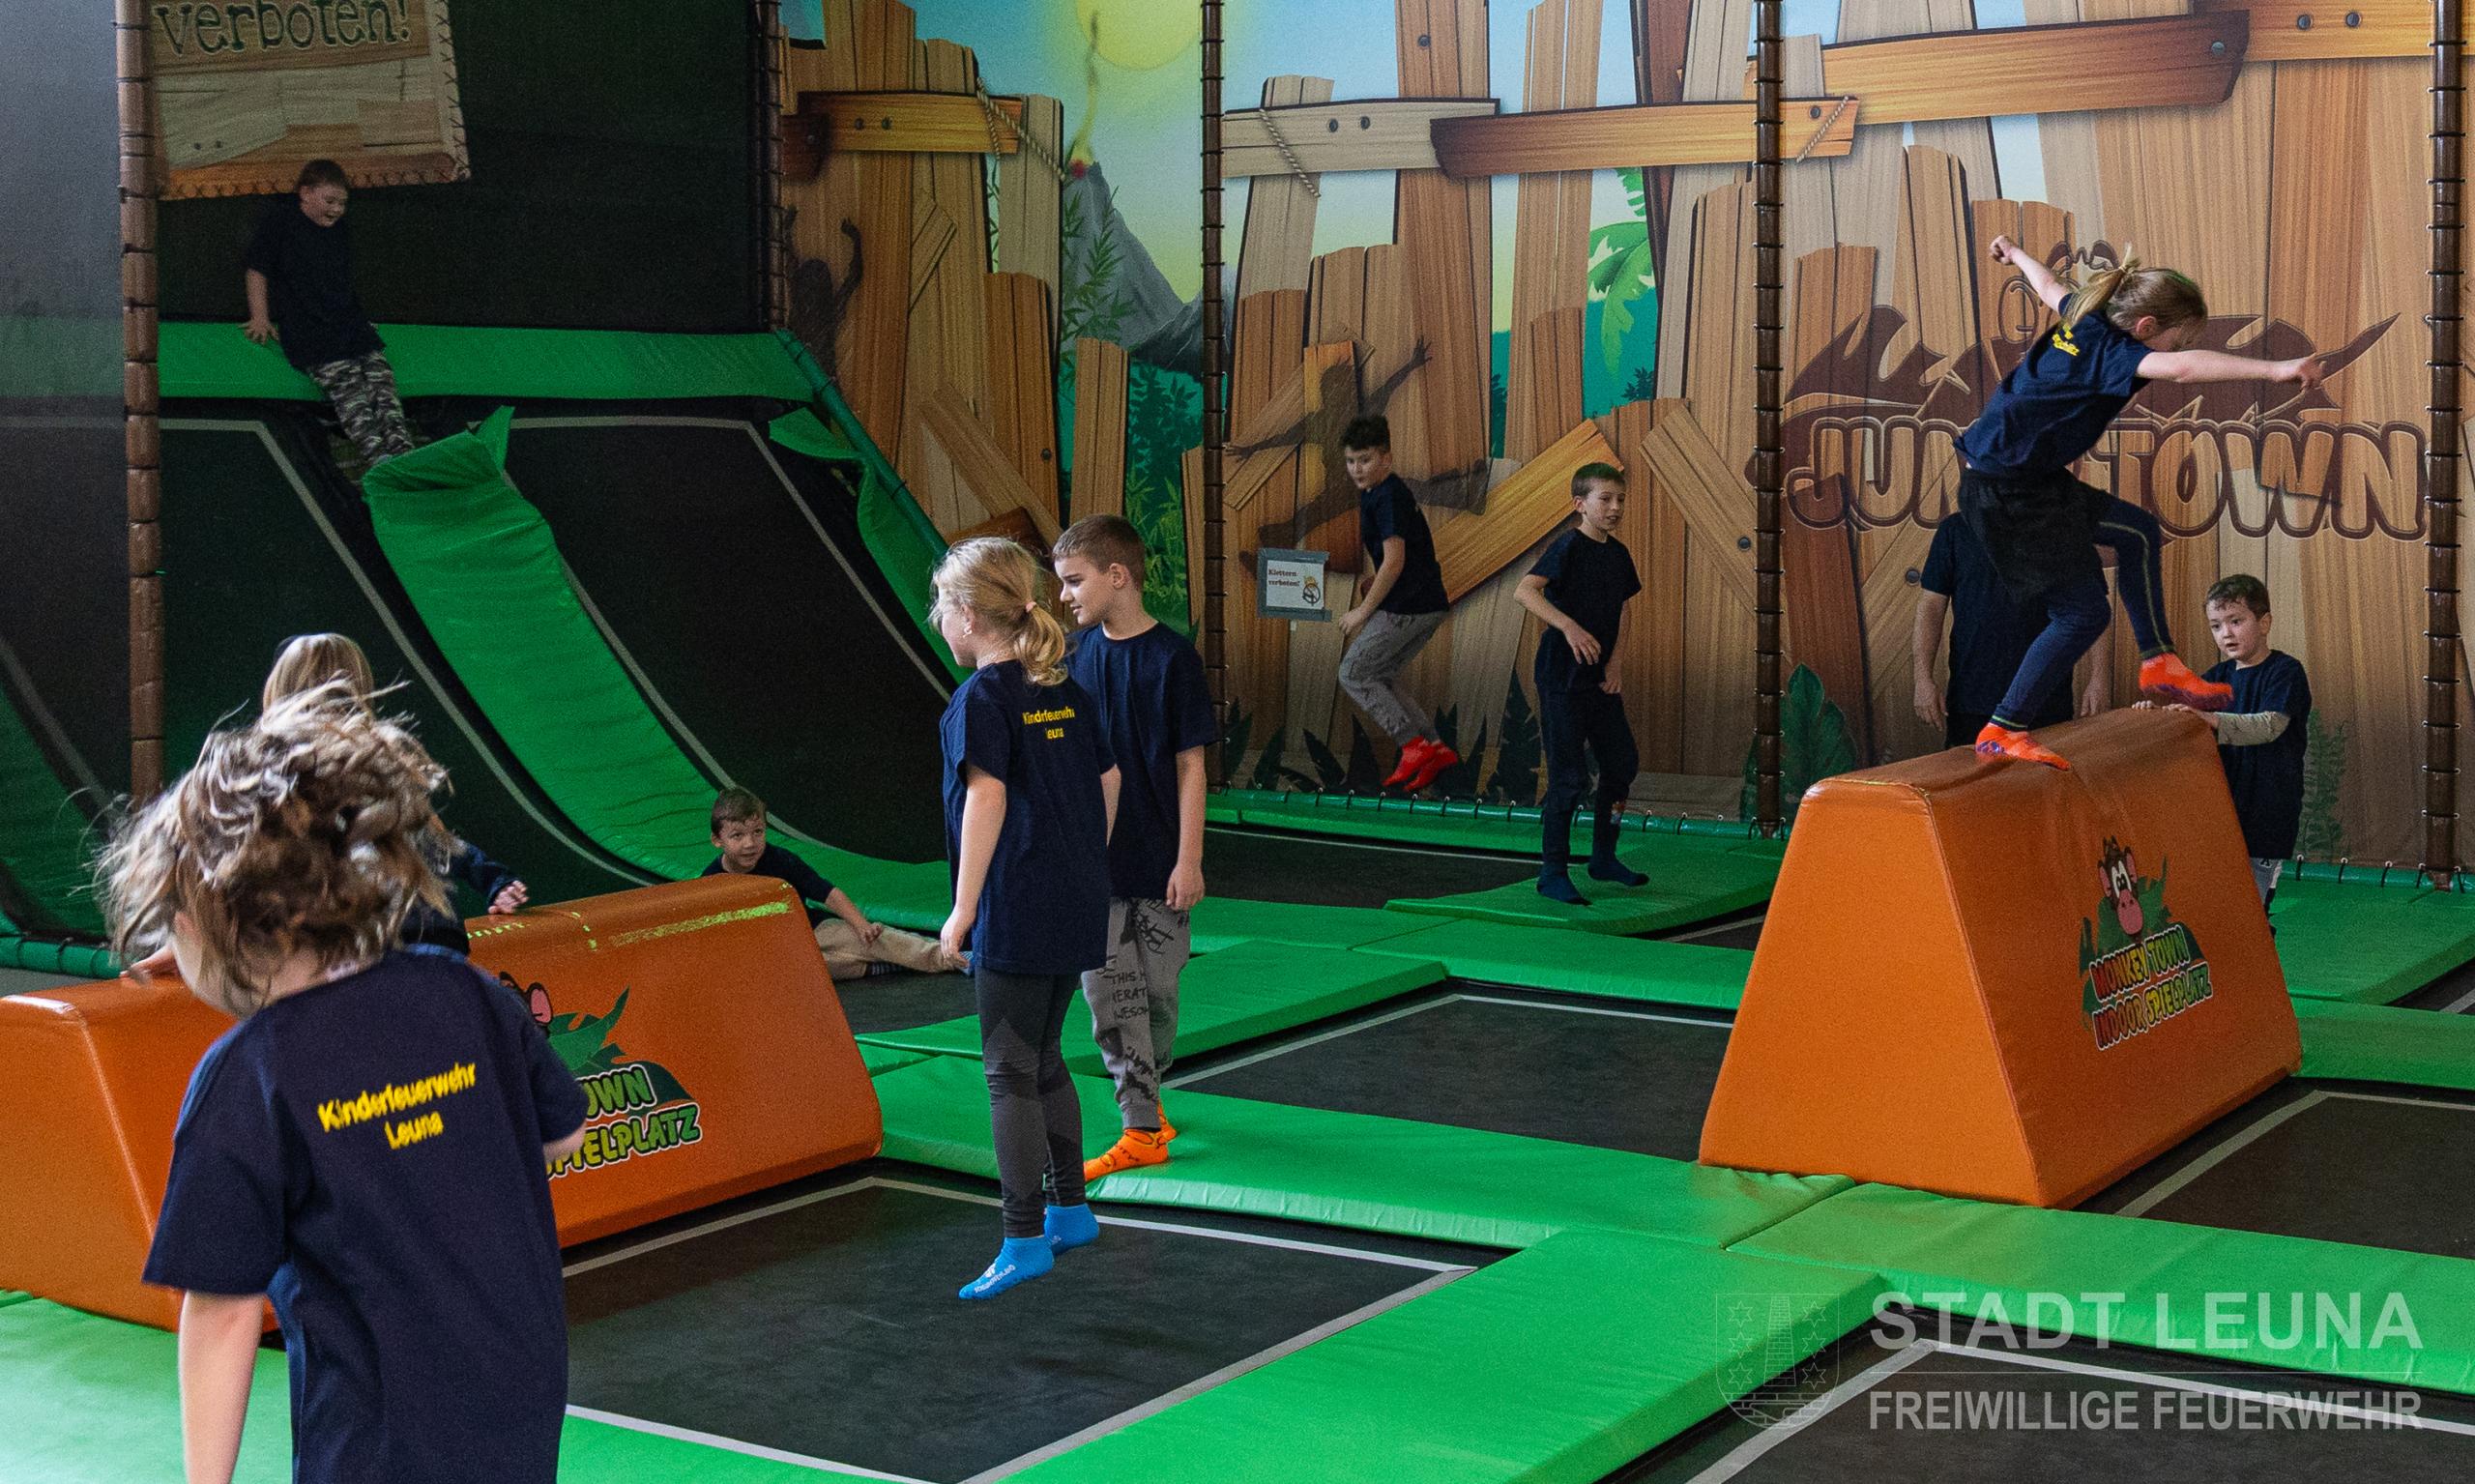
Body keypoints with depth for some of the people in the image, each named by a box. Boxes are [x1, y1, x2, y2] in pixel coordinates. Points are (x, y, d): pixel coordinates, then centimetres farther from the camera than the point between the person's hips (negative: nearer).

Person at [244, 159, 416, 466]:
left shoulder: (338, 232, 26)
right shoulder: (280, 220, 7)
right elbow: (256, 268, 5)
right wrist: (260, 318, -1)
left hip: (348, 323, 6)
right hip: (306, 327, -6)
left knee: (380, 373, -19)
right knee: (345, 382, -28)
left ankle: (402, 451, -36)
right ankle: (375, 453, -45)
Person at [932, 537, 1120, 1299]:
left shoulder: (981, 697, -11)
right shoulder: (1066, 688, 10)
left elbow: (986, 796, -20)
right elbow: (1107, 779, 14)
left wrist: (964, 909, -17)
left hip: (1015, 914, -8)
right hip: (1076, 907, 8)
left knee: (1010, 1073, -3)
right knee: (1044, 1062, 19)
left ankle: (1025, 1237, -3)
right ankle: (1071, 1209, 27)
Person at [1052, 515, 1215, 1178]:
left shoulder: (1172, 658, -10)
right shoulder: (1074, 655, 3)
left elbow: (1190, 764, -8)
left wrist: (1189, 858, -10)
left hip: (1158, 860, -3)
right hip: (1092, 857, 3)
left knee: (1158, 989, 8)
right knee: (1109, 995, 1)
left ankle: (1147, 1088, 29)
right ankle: (1143, 1128, 10)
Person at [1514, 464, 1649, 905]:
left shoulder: (1618, 554, 11)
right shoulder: (1568, 546, -13)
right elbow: (1525, 590, -26)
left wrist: (1613, 662, 6)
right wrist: (1569, 626, -36)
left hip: (1601, 681, 8)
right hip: (1563, 680, -8)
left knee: (1623, 761, 13)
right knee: (1570, 778, -7)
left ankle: (1604, 858, 29)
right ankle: (1553, 873, 3)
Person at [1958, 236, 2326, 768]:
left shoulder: (2083, 319, 6)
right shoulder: (2106, 351, -21)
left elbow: (2051, 287, 29)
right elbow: (2180, 368, -40)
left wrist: (2016, 255, 51)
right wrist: (2275, 369, -49)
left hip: (2035, 480, 11)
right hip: (2007, 495, -11)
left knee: (2136, 531, 17)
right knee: (2083, 611, -7)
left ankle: (2158, 662, 25)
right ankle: (2003, 730, -3)